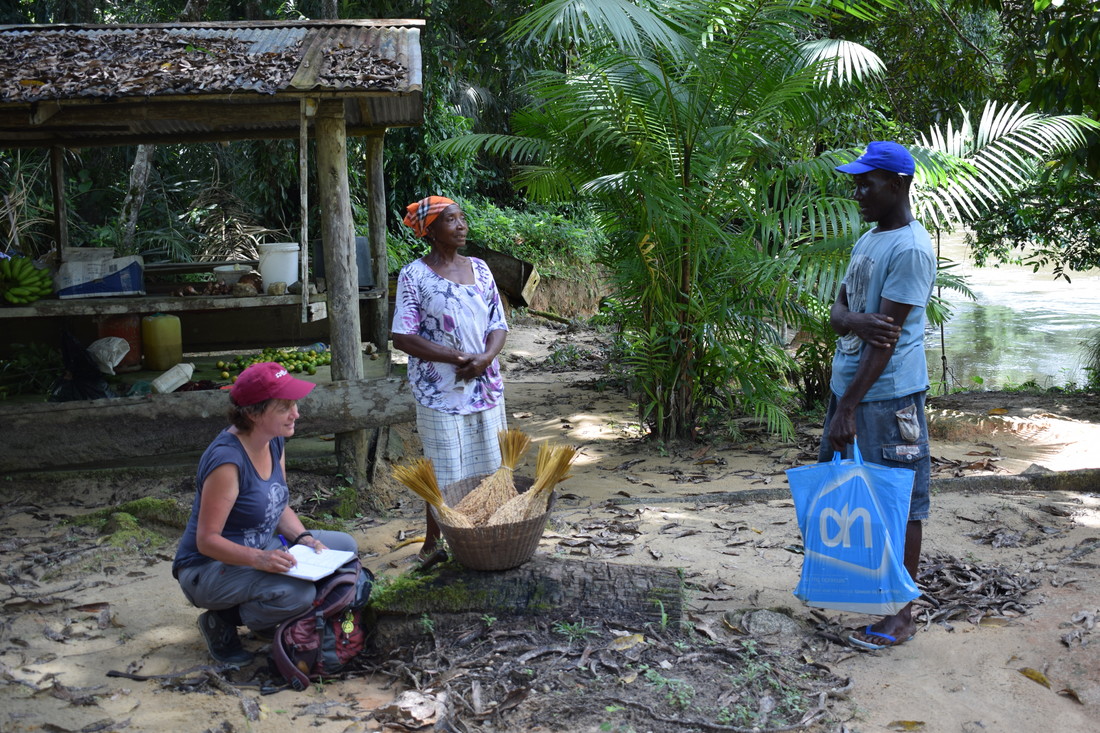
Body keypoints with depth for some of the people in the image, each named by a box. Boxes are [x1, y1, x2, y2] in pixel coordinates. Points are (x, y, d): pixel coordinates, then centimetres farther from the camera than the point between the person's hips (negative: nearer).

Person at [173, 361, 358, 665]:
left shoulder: (275, 442, -1)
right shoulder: (227, 460, -28)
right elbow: (207, 540, -26)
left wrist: (302, 537, -9)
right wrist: (259, 559, -39)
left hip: (262, 549, 9)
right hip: (208, 568, -9)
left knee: (344, 546, 0)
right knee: (297, 593, -32)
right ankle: (223, 621, -3)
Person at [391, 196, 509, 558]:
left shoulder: (479, 268, 8)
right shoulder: (415, 275, -7)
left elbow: (498, 325, 9)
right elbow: (403, 338, -12)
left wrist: (485, 358, -13)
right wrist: (458, 358, -18)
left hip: (486, 387, 5)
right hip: (440, 392, -5)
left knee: (488, 467, 11)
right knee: (444, 474, 3)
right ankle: (433, 539, 22)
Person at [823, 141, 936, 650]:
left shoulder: (911, 250, -16)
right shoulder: (867, 241, 14)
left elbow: (885, 336, -21)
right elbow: (838, 310, 11)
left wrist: (849, 408, -23)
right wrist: (857, 320, -15)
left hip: (888, 394, -9)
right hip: (848, 385, 9)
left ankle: (901, 615, 9)